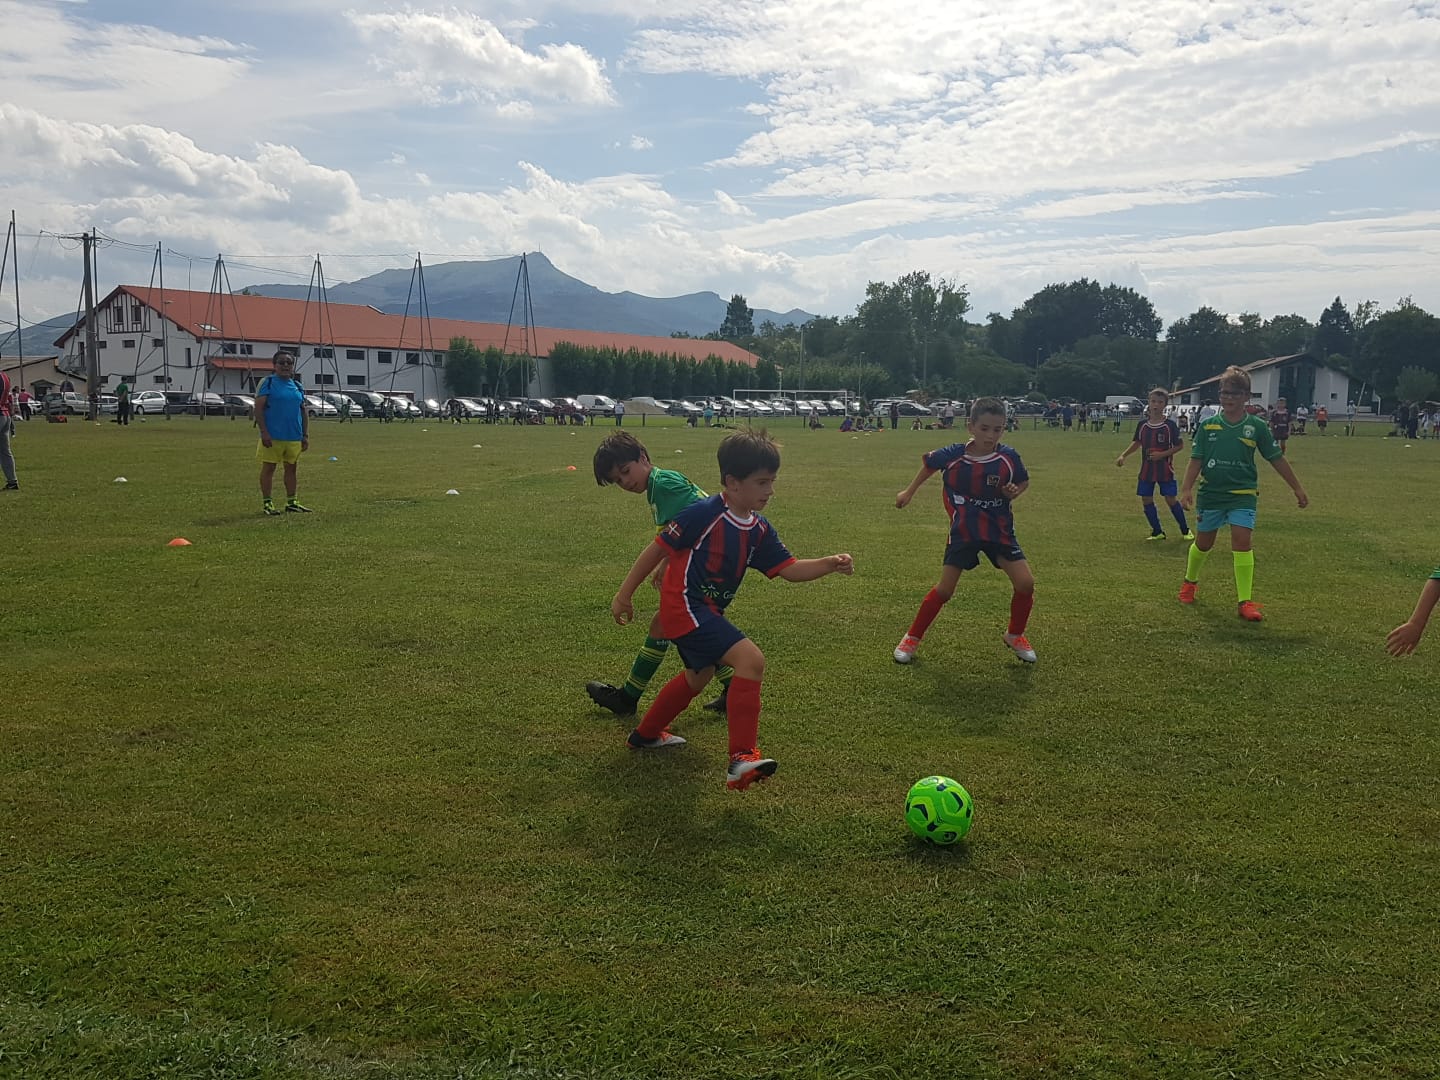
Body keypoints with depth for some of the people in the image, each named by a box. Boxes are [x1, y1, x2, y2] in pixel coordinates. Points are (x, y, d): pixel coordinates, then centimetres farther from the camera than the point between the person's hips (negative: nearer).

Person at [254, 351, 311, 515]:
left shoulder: (297, 386, 14)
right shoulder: (267, 382, -2)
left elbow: (304, 412, 17)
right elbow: (258, 408, -8)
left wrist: (306, 435, 10)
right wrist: (264, 433, -16)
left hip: (294, 437, 6)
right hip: (272, 437, -5)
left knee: (291, 468, 11)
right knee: (268, 468, 0)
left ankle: (291, 503, 19)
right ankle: (267, 503, 7)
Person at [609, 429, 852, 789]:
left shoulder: (759, 530, 2)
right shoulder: (704, 514, -21)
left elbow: (790, 569, 1)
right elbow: (658, 549, -14)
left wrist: (829, 564, -16)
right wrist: (624, 594, -9)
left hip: (708, 611, 10)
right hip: (684, 607, -10)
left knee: (698, 676, 29)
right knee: (750, 659, -23)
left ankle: (646, 734, 51)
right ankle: (742, 759, -21)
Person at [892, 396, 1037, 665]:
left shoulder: (1009, 457, -15)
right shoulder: (952, 455, -17)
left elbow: (1024, 481, 5)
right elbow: (928, 463, 5)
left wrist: (1014, 492, -17)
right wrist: (909, 492, 12)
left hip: (999, 531, 1)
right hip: (963, 532, -1)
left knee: (1025, 583, -8)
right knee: (944, 590, -1)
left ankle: (1015, 635, 18)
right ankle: (912, 638, 17)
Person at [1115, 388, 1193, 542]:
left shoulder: (1170, 425, -10)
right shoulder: (1142, 424, 1)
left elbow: (1180, 445, -5)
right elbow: (1137, 442, 14)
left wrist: (1162, 454, -17)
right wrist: (1123, 456, 2)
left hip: (1165, 469, -4)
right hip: (1146, 470, 4)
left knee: (1170, 499, -4)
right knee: (1146, 500, 3)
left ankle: (1185, 530, 14)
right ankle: (1157, 532, 18)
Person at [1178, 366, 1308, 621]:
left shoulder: (1256, 426, -1)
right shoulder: (1208, 426, 0)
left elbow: (1277, 459, 5)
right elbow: (1196, 461, 0)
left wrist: (1298, 488, 7)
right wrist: (1186, 489, -11)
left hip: (1242, 494, -1)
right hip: (1211, 493, 1)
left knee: (1242, 541, -15)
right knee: (1203, 543, 11)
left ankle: (1245, 602, -11)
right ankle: (1189, 582, 39)